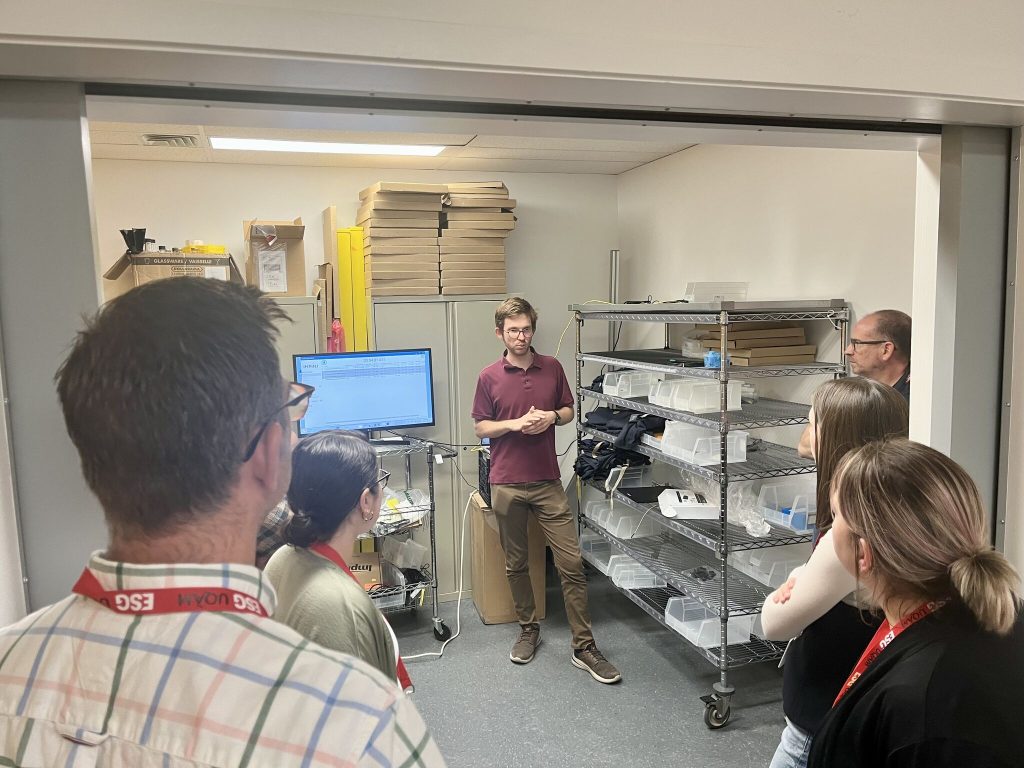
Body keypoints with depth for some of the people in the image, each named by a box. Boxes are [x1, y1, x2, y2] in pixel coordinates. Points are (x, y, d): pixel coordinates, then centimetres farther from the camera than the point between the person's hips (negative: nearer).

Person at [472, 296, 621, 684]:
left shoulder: (552, 368, 3)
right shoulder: (489, 377, -2)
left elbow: (569, 411, 12)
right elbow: (481, 427, 2)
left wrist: (551, 416, -10)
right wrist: (515, 423, -15)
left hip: (548, 481, 1)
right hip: (506, 484, -1)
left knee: (571, 563, -1)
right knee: (515, 564, 12)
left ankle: (584, 647, 8)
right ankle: (528, 630, 31)